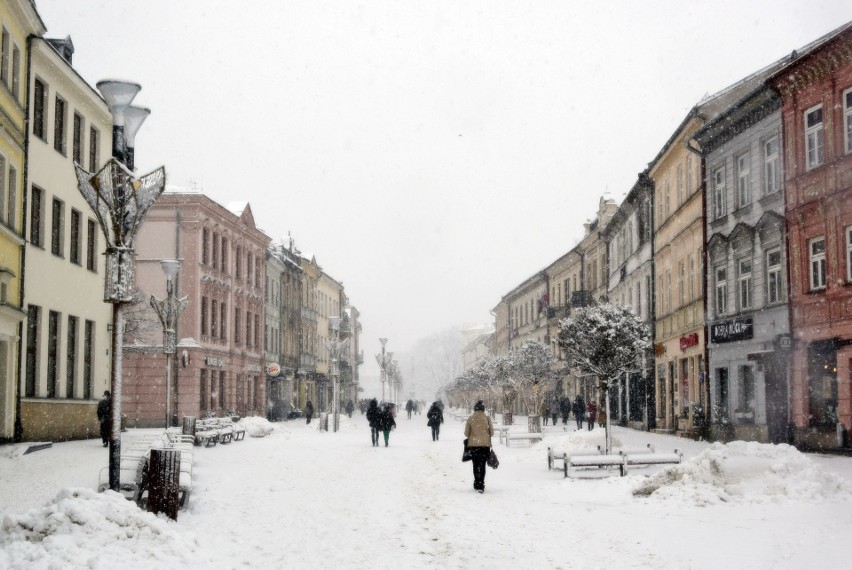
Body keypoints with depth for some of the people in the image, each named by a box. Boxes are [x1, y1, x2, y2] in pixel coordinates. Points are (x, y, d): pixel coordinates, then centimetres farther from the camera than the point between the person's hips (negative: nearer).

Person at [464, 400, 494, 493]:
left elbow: (466, 433, 0)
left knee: (475, 464, 14)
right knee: (482, 464, 1)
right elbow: (492, 432, 0)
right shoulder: (487, 418, -5)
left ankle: (477, 484, 20)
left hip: (473, 444, 1)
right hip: (485, 444, -1)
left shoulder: (470, 418, -4)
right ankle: (481, 485, -11)